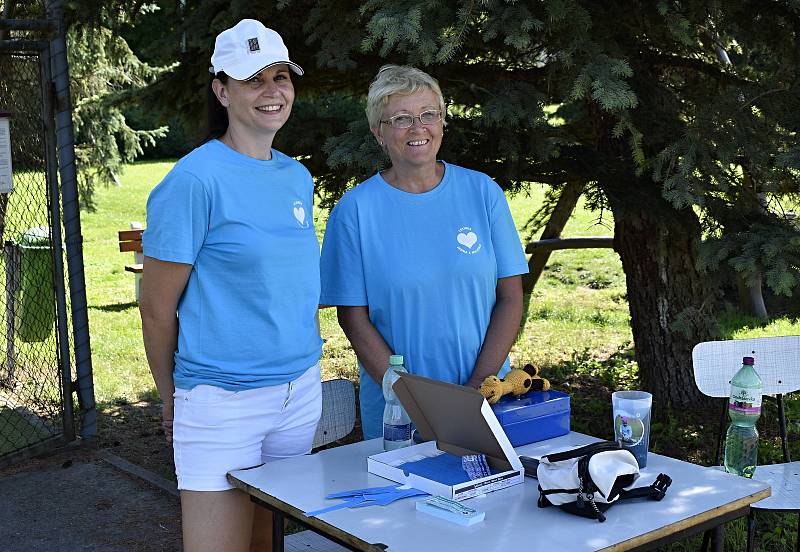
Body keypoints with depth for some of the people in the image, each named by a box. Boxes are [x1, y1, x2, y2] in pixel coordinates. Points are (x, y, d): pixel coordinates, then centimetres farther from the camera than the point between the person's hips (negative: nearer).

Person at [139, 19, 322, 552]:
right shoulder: (195, 180, -13)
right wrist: (174, 402, 1)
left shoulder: (297, 177, 7)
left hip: (301, 390, 6)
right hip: (222, 401, -6)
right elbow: (157, 308, -8)